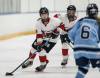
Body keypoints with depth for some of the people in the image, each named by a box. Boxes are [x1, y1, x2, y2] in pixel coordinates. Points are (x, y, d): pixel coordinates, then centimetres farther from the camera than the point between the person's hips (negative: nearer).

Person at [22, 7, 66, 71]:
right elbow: (39, 34, -16)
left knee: (42, 50, -16)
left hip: (52, 39, -5)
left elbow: (61, 25, -13)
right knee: (34, 47, 2)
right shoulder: (38, 23, -16)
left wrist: (57, 31, -27)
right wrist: (39, 43, -25)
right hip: (42, 38, 5)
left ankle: (43, 64, 5)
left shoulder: (54, 21, -26)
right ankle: (30, 61, 27)